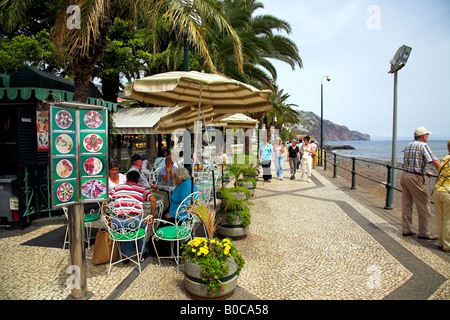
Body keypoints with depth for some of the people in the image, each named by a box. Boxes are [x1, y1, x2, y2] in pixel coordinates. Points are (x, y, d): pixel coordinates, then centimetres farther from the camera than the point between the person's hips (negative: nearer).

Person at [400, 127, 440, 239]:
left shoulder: (408, 145, 15)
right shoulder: (423, 145, -9)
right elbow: (435, 162, -18)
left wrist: (424, 172, 25)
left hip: (404, 175, 8)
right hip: (415, 178, -8)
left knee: (406, 204, 13)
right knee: (424, 206, 3)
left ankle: (406, 229, 19)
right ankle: (423, 232, 10)